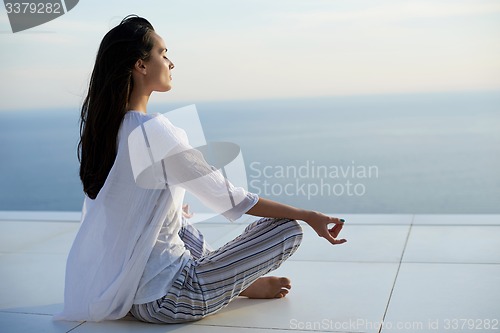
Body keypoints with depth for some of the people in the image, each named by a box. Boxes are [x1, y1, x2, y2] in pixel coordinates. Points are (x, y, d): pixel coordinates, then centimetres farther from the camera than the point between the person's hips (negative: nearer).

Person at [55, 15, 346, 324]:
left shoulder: (101, 125, 4)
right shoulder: (156, 131, -22)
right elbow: (230, 199, -17)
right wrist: (307, 215, -7)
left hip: (122, 291, 9)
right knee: (289, 229, -5)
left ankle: (230, 281, 25)